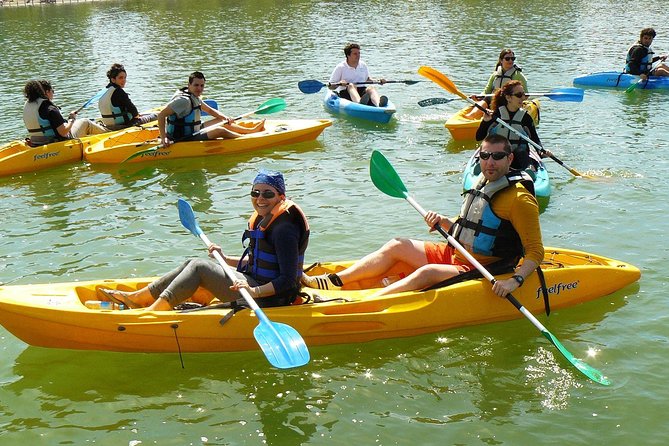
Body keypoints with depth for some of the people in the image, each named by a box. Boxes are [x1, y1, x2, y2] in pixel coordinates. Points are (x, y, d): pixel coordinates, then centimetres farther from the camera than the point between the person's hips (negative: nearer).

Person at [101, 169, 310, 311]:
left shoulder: (284, 228, -20)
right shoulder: (263, 219, 10)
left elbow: (288, 280, -25)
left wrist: (254, 291, -33)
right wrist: (227, 260, 12)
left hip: (268, 298, -10)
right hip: (254, 283, 10)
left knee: (198, 267, -12)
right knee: (194, 264, 5)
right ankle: (136, 299, 8)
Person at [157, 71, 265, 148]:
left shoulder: (194, 97, 8)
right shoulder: (184, 100, -23)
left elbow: (210, 110, 19)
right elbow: (161, 115, -28)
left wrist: (225, 118, 0)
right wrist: (163, 138, -34)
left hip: (192, 131, 10)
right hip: (182, 140, -10)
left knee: (222, 122, 14)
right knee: (219, 130, -19)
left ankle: (252, 130, 21)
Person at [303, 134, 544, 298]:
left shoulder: (519, 199, -15)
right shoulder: (482, 184, 11)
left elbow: (535, 251, -18)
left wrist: (515, 280, -32)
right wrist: (442, 222, 1)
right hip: (453, 254, 8)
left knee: (427, 272, -32)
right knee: (396, 246, 0)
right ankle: (332, 282, -4)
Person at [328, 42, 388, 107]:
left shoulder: (363, 65, 15)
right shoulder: (340, 67, 1)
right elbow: (331, 87, 1)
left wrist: (376, 81, 13)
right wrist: (339, 83, -19)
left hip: (363, 91, 4)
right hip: (346, 92, -3)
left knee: (371, 87, -28)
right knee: (351, 85, -35)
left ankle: (379, 104, -62)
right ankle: (359, 102, -69)